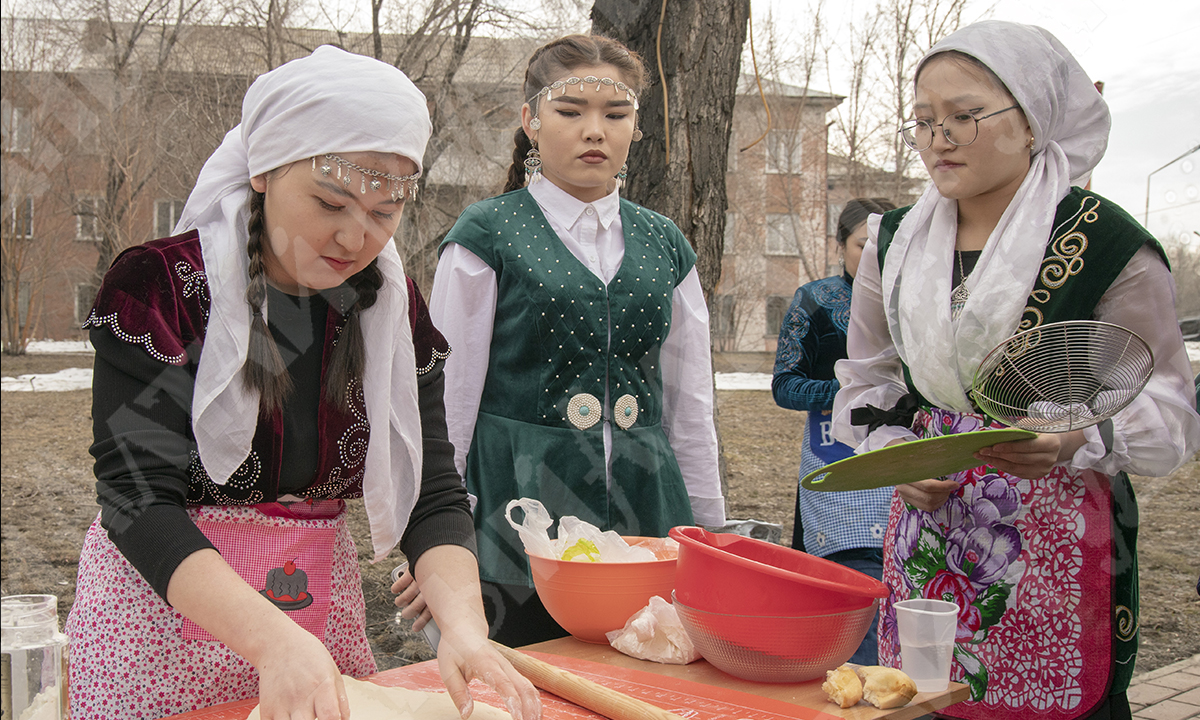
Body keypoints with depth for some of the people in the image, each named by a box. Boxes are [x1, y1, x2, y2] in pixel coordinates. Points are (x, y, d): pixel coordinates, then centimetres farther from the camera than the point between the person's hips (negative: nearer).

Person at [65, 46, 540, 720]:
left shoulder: (394, 309, -3)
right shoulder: (158, 286, -14)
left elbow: (433, 493, -7)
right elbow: (138, 494, -21)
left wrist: (463, 622, -26)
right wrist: (274, 637, -34)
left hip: (323, 604, 4)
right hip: (163, 602, -3)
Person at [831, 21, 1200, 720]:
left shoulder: (1107, 243, -7)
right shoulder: (893, 243, 7)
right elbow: (866, 382, 15)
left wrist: (1077, 438, -24)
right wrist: (894, 453, -3)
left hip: (1054, 537, -3)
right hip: (927, 522, 4)